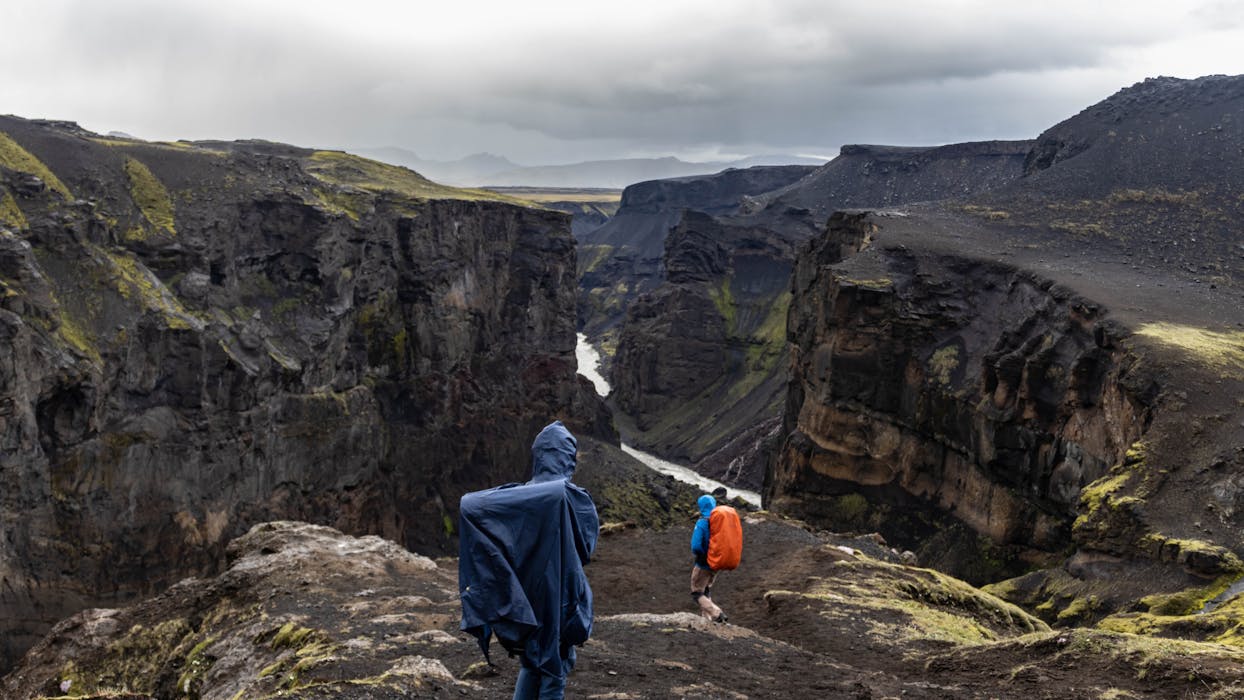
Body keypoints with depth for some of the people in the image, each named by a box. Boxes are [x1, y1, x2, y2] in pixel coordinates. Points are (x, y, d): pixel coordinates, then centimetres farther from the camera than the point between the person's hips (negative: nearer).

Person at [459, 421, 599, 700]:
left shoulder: (519, 493, -2)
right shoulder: (572, 496, -18)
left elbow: (469, 504, -13)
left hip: (526, 592, 5)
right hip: (559, 593, -5)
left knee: (531, 662, 22)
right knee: (554, 664, 9)